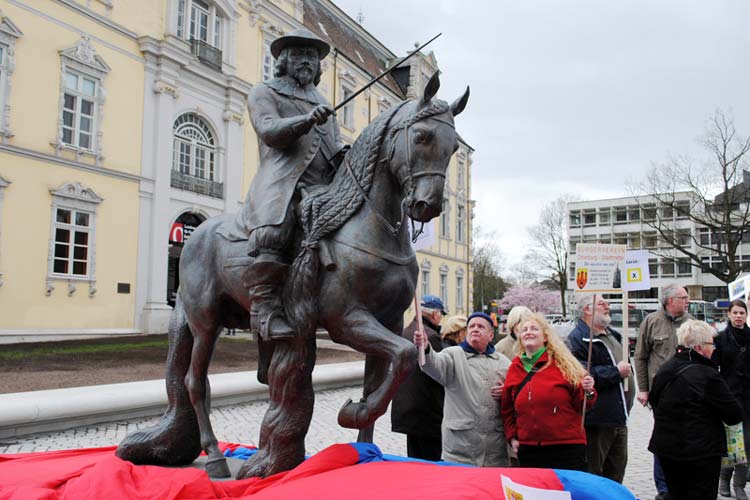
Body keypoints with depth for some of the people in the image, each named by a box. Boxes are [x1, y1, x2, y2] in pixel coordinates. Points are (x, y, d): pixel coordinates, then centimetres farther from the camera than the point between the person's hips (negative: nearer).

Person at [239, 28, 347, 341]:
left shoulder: (320, 100, 34)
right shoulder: (263, 92, 16)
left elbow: (335, 144, 28)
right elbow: (270, 131, -4)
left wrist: (345, 154, 3)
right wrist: (308, 120, -20)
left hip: (323, 185, 6)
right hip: (282, 181, -6)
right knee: (273, 233, -33)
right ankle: (265, 310, -31)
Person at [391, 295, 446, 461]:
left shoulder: (404, 333, 10)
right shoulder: (432, 336, -17)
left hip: (404, 410, 8)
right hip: (428, 414, -8)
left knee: (414, 458, 16)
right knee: (432, 460, 0)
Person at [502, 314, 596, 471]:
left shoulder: (563, 363, 2)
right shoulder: (515, 368, 10)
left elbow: (580, 405, 3)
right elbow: (507, 409, 19)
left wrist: (587, 391, -16)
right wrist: (512, 437, 11)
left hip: (567, 448, -3)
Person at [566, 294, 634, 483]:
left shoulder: (613, 335, 16)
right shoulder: (578, 339, -16)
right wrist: (616, 372, -21)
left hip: (619, 418, 9)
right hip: (596, 420, -9)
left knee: (616, 472, 19)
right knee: (592, 474, 1)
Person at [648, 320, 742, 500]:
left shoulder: (663, 370, 4)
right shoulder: (708, 376, -19)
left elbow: (654, 401, 18)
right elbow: (735, 415, -13)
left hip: (666, 449, 7)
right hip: (701, 454, -6)